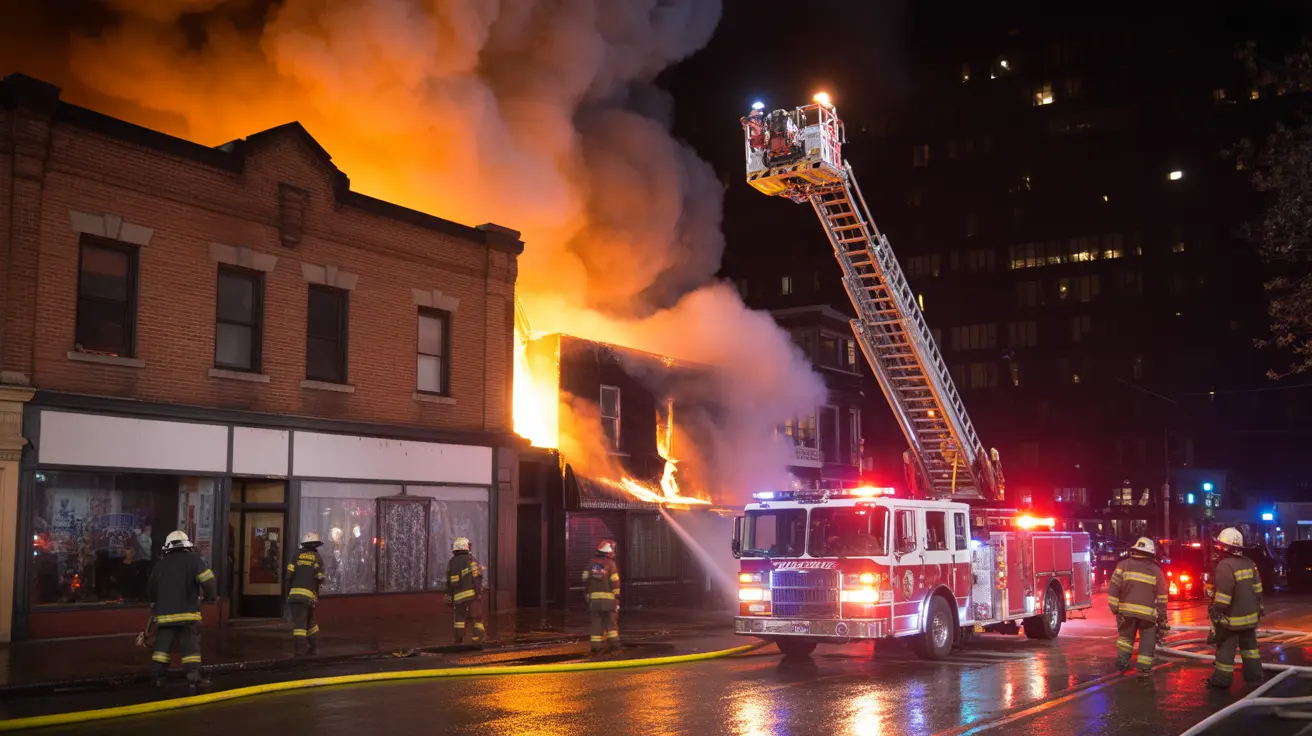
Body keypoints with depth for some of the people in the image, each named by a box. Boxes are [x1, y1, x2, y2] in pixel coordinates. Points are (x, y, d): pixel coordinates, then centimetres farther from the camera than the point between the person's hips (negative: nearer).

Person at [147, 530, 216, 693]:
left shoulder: (160, 564, 12)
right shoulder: (193, 559, -3)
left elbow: (150, 590, 22)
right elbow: (207, 579, -16)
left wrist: (154, 606, 40)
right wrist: (211, 596, 1)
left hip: (165, 613, 4)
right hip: (187, 613, -4)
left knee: (163, 646, 14)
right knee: (191, 647, -4)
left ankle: (159, 677, 15)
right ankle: (193, 680, -11)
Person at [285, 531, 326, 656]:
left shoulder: (297, 556, 8)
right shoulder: (317, 558, 7)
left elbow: (289, 574, 1)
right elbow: (319, 578, 0)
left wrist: (288, 592, 10)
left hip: (295, 593, -1)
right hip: (309, 594, 1)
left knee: (299, 622, -4)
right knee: (309, 619, 21)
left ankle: (299, 649, -12)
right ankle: (313, 645, 25)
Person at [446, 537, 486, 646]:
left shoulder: (451, 563, 13)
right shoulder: (470, 559, 0)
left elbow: (449, 583, 14)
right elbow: (477, 576, -12)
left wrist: (449, 598, 20)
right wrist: (479, 591, -14)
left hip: (458, 596, 3)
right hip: (473, 593, -3)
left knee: (460, 617, 21)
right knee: (477, 618, 4)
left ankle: (459, 635, 4)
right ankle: (477, 641, -3)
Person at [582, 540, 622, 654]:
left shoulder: (591, 564, 7)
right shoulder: (611, 564, -5)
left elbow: (585, 580, 7)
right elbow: (615, 583, -8)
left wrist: (587, 595, 15)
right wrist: (617, 598, -2)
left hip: (594, 597, 3)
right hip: (608, 597, -3)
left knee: (596, 622, 7)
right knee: (611, 622, 8)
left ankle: (596, 645, 4)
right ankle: (614, 642, 3)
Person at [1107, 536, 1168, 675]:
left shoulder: (1124, 565, 4)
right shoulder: (1156, 570, 6)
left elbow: (1113, 588, -5)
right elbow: (1162, 597, 7)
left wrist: (1114, 608, -1)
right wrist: (1162, 619, 12)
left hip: (1127, 610, 1)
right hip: (1148, 613, -1)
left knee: (1125, 636, 21)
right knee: (1147, 642, 9)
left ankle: (1122, 661, 10)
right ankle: (1143, 669, 4)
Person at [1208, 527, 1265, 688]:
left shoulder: (1225, 566, -22)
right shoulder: (1249, 563, 5)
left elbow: (1223, 594, -24)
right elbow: (1257, 588, 13)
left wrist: (1216, 612, -17)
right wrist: (1259, 607, 23)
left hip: (1231, 617, -8)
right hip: (1250, 614, 8)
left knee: (1225, 648, -1)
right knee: (1249, 645, 19)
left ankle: (1222, 679, 3)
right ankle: (1254, 673, 25)